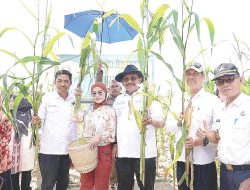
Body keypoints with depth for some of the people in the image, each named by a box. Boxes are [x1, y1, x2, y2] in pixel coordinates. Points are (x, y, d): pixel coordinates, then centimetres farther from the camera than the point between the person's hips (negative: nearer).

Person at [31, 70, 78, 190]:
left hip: (68, 149, 3)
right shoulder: (47, 99, -2)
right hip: (49, 149, -3)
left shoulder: (75, 100, 5)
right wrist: (35, 121, -21)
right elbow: (40, 119, -3)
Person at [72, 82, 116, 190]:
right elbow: (75, 118, -5)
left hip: (103, 151, -3)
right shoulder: (87, 110, 11)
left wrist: (99, 136, -25)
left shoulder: (110, 111, 0)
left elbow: (111, 132, -6)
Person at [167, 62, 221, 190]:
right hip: (182, 159, 5)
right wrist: (179, 123, -9)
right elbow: (169, 127, 11)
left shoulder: (212, 100, -4)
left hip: (204, 161, -4)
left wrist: (201, 141, -22)